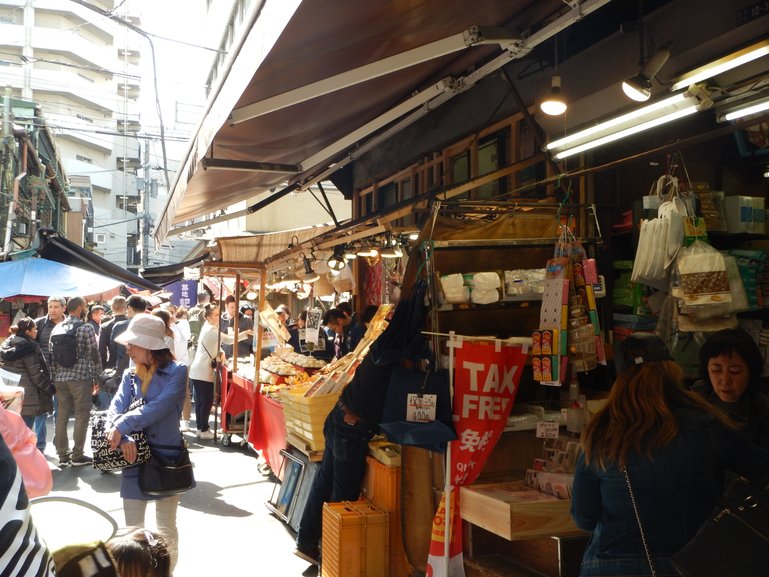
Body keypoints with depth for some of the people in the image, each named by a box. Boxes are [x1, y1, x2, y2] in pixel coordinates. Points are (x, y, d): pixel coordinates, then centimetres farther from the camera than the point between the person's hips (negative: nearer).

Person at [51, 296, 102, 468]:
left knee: (61, 417, 9)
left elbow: (51, 355, 10)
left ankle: (62, 456, 15)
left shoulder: (56, 328, 9)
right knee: (81, 416, 2)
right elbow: (94, 354, -8)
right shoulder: (86, 328, -8)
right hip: (80, 377, -6)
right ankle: (77, 456, 5)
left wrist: (55, 376, 16)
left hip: (60, 378, 6)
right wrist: (96, 376, 3)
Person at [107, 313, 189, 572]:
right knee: (133, 528, 11)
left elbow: (158, 407, -23)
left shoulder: (177, 372, -10)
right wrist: (123, 438, -26)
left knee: (166, 528, 12)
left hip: (167, 456, -4)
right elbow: (115, 410, -8)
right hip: (134, 457, 4)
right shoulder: (130, 375, 4)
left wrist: (123, 425, -27)